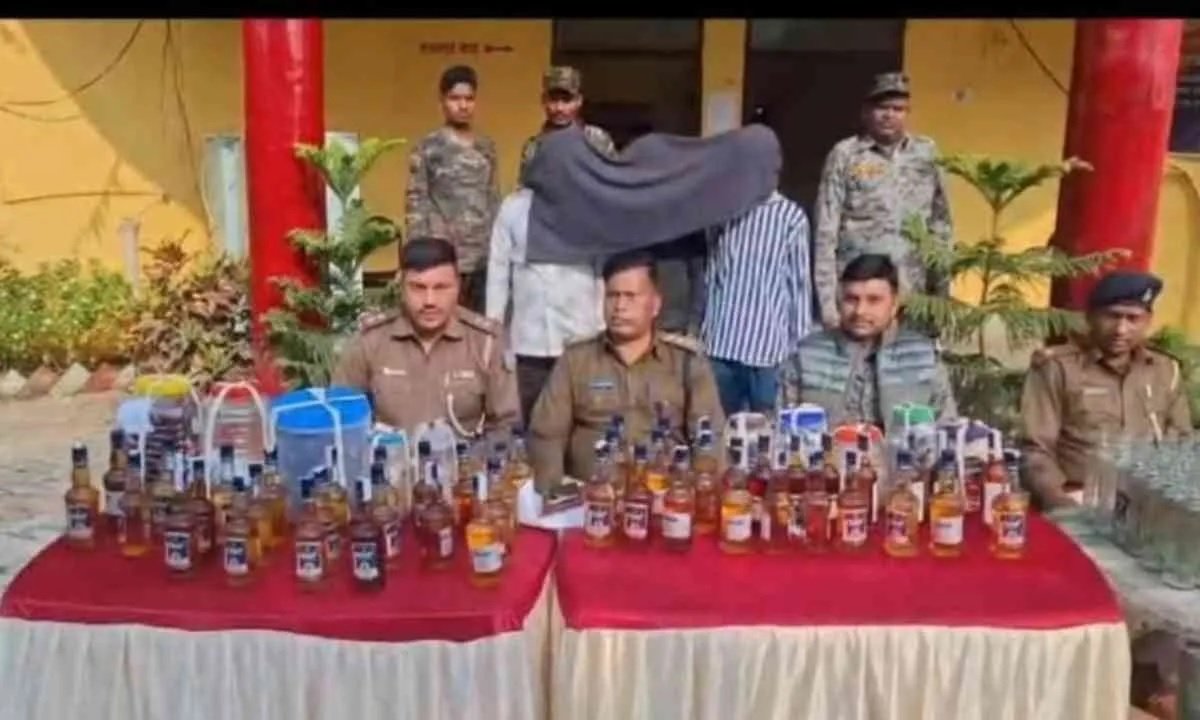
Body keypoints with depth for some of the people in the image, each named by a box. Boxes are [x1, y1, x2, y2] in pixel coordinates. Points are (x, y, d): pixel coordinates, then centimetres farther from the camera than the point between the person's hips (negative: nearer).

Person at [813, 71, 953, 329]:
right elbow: (826, 232, -2)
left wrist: (942, 289, 7)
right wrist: (827, 300, -7)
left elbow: (940, 224, 11)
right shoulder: (844, 155, 0)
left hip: (913, 294, 3)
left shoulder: (927, 153, 8)